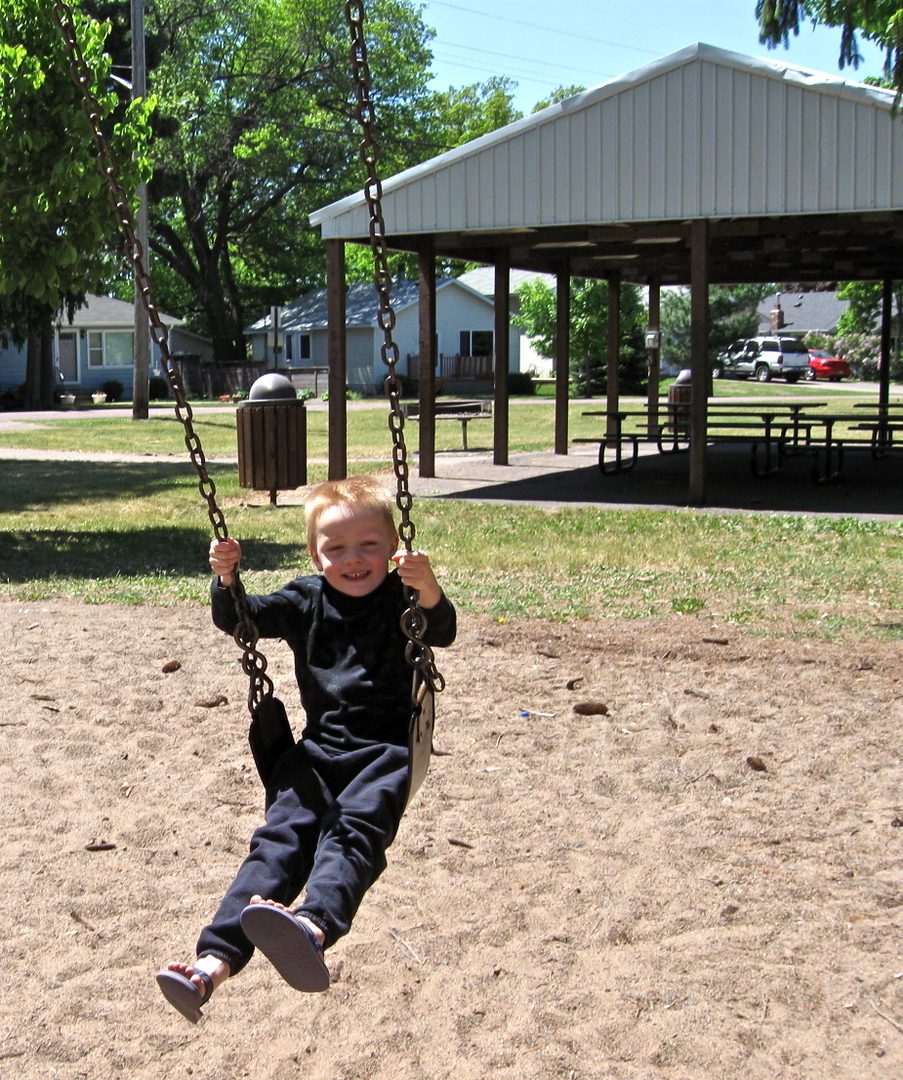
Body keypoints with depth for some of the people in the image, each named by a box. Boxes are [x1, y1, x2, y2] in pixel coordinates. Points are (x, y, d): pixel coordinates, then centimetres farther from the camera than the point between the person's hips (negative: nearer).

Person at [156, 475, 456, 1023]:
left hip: (386, 750, -4)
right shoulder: (307, 600, 15)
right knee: (281, 837, -16)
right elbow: (239, 619, 15)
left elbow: (442, 632, -16)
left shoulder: (400, 599, 3)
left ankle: (314, 927, -58)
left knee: (353, 831, -30)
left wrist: (428, 588, -38)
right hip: (321, 746, 4)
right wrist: (227, 579, -6)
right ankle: (216, 960, -31)